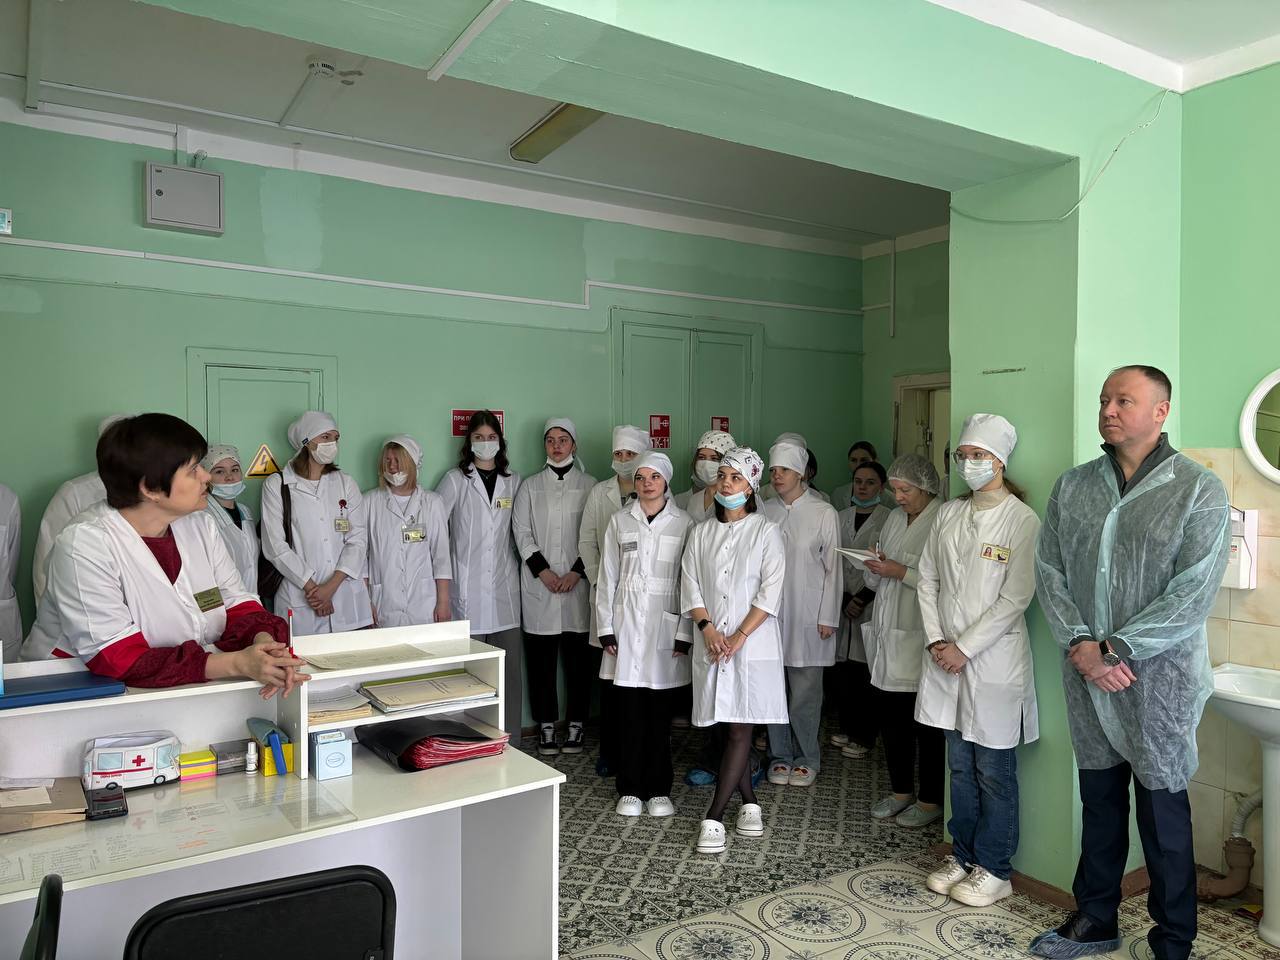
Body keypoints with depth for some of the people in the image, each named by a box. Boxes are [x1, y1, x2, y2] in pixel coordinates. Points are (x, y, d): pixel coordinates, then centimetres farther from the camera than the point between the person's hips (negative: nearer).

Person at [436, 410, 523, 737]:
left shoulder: (513, 481, 12)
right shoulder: (455, 480, 3)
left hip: (504, 587, 3)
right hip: (467, 586, -2)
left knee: (510, 667, 4)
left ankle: (510, 742, 14)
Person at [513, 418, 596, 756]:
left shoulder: (589, 485, 6)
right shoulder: (530, 487, 9)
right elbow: (522, 533, 3)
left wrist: (577, 571, -10)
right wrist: (543, 571, -9)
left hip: (579, 584, -1)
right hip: (539, 585, 1)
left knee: (579, 655, 2)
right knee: (541, 656, 3)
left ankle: (577, 725, 15)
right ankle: (546, 726, 15)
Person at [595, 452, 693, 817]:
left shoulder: (683, 523, 1)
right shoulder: (620, 521, 6)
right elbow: (607, 577, 6)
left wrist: (685, 633, -4)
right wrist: (606, 628, 1)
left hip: (665, 626, -1)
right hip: (626, 625, 1)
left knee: (659, 712, 3)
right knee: (628, 711, 3)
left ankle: (658, 790, 17)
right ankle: (630, 790, 15)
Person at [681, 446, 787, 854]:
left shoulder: (766, 530, 0)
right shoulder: (701, 532, 11)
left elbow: (770, 591, -7)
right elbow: (690, 585, 5)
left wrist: (739, 637, -14)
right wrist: (708, 628, -11)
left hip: (753, 643, -3)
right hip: (712, 643, 4)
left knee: (740, 728, -7)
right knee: (729, 726, 9)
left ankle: (713, 817, -4)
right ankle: (749, 804, 24)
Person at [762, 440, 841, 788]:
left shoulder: (823, 514, -2)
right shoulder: (764, 512, 5)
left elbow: (833, 568, -1)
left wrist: (828, 618, -5)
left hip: (807, 617, -2)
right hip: (770, 613, 3)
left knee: (805, 692, 3)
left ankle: (807, 759, 20)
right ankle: (779, 756, 23)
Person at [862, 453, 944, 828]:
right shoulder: (894, 519, 13)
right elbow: (874, 582, 18)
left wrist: (901, 572, -18)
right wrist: (874, 569, -3)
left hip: (920, 639, -7)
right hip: (887, 635, 7)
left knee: (925, 723, 4)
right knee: (891, 717, 14)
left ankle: (931, 799, 19)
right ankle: (901, 790, 29)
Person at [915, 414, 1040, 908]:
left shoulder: (1022, 521, -9)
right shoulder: (948, 514, 8)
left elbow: (1016, 598, -14)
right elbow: (928, 578, 9)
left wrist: (965, 647, -14)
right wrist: (936, 639, -2)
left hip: (993, 659, -5)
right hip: (947, 656, 5)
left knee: (993, 770, 5)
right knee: (959, 765, 15)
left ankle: (993, 868, 19)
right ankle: (962, 854, 29)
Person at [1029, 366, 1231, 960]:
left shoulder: (1199, 490, -7)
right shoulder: (1072, 487, 6)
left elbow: (1193, 594, -14)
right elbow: (1049, 571, 3)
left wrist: (1116, 650, -17)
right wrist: (1080, 644, -10)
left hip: (1158, 675, -4)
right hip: (1085, 674, 4)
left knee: (1163, 811, 7)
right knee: (1099, 802, 16)